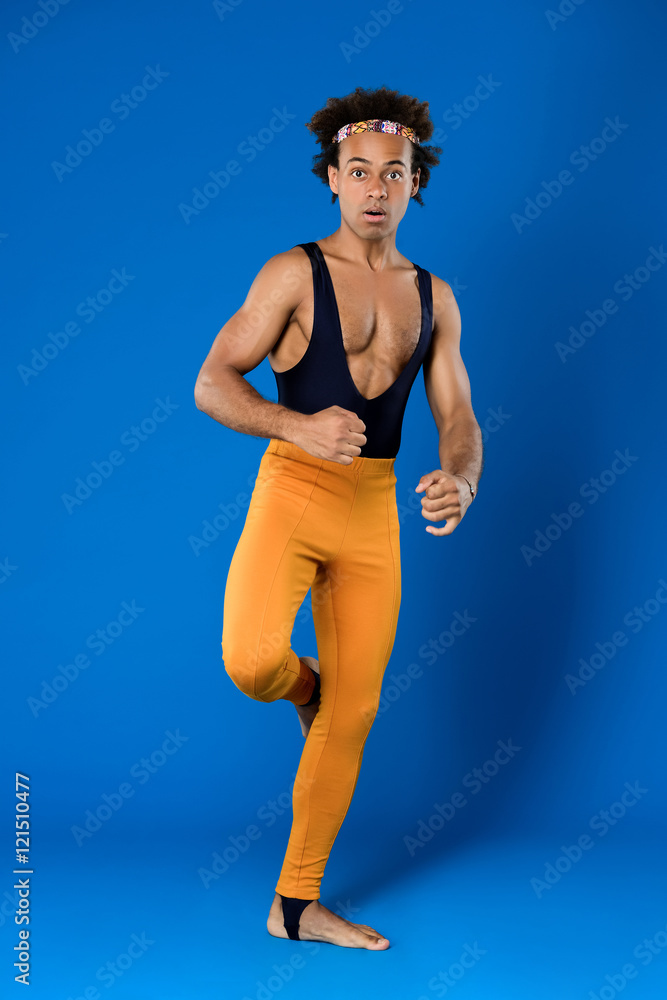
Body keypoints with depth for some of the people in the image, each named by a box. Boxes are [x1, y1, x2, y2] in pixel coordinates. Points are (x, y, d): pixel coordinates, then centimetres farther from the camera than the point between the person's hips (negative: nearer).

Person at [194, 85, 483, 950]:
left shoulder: (434, 297, 10)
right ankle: (303, 684, 13)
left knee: (354, 712, 6)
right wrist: (299, 426, -25)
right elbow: (212, 383, -7)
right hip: (291, 491, -4)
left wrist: (460, 480, -15)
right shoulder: (295, 274, -3)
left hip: (376, 512, 4)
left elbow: (458, 417, 8)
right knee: (252, 661, -29)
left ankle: (297, 904, 23)